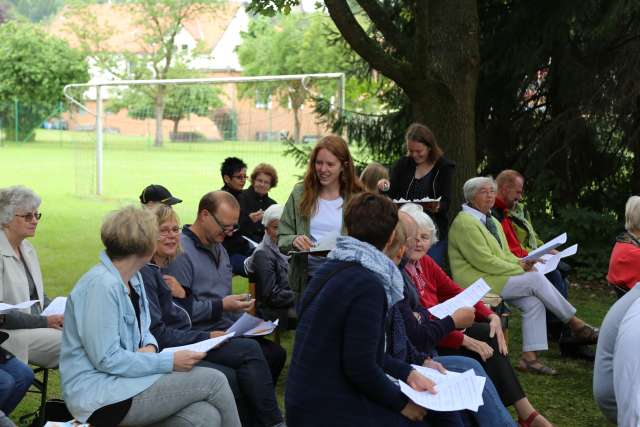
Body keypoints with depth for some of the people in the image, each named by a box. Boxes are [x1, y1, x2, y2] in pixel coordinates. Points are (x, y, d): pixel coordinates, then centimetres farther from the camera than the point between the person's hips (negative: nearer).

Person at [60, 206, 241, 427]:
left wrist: (150, 346, -3)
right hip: (99, 395, -8)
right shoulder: (100, 285, -18)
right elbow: (107, 359, -21)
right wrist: (169, 362, -18)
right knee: (213, 381, -13)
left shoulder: (133, 278, 11)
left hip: (123, 377, 8)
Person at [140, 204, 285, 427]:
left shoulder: (158, 270, 16)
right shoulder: (144, 273, -13)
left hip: (183, 340, 9)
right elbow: (156, 333, -19)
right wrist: (206, 338, -14)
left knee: (250, 349, -7)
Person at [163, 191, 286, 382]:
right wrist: (221, 306, -17)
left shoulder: (219, 248, 20)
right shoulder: (181, 252, -12)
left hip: (227, 330, 9)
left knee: (276, 352, -11)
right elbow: (179, 309, -19)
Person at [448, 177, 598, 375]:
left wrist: (521, 263, -3)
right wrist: (518, 269, -15)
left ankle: (529, 357, -14)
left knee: (534, 302, -15)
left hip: (495, 278, 9)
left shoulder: (493, 222, 19)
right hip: (477, 281, -9)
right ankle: (576, 325, -7)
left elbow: (506, 255, 19)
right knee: (536, 279, -19)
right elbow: (485, 261, -18)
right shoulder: (464, 222, -12)